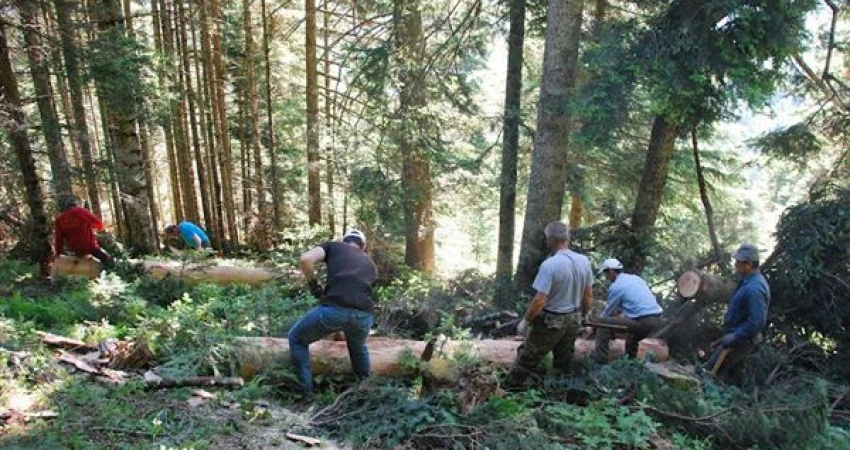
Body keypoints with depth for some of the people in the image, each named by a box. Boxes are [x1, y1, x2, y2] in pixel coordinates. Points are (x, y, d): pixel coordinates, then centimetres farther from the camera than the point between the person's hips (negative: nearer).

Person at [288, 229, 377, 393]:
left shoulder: (333, 246, 23)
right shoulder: (370, 263, 34)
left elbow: (306, 259, 4)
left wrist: (313, 286, 19)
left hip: (334, 308, -4)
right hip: (365, 314, 4)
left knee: (296, 339, 25)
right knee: (358, 348, 39)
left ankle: (306, 394, 21)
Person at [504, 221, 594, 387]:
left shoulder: (549, 265, -26)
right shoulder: (584, 261, -5)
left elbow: (539, 301, -25)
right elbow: (588, 295, 5)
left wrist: (525, 321, -12)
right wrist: (581, 315, 21)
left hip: (550, 321, -6)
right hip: (573, 320, 6)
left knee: (527, 358, 9)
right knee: (564, 360, 21)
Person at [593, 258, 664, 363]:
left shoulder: (616, 286, -4)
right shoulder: (636, 278, 20)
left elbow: (608, 312, 5)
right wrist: (624, 317, 39)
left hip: (644, 322, -9)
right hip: (657, 320, 9)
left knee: (602, 323, -6)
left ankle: (600, 357, -3)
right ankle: (630, 358, 46)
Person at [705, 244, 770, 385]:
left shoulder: (754, 288, -29)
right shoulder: (751, 280, 5)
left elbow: (757, 321, -32)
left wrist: (734, 337, -26)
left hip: (741, 339, -10)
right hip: (741, 337, 10)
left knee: (711, 372, -5)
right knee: (734, 373, 21)